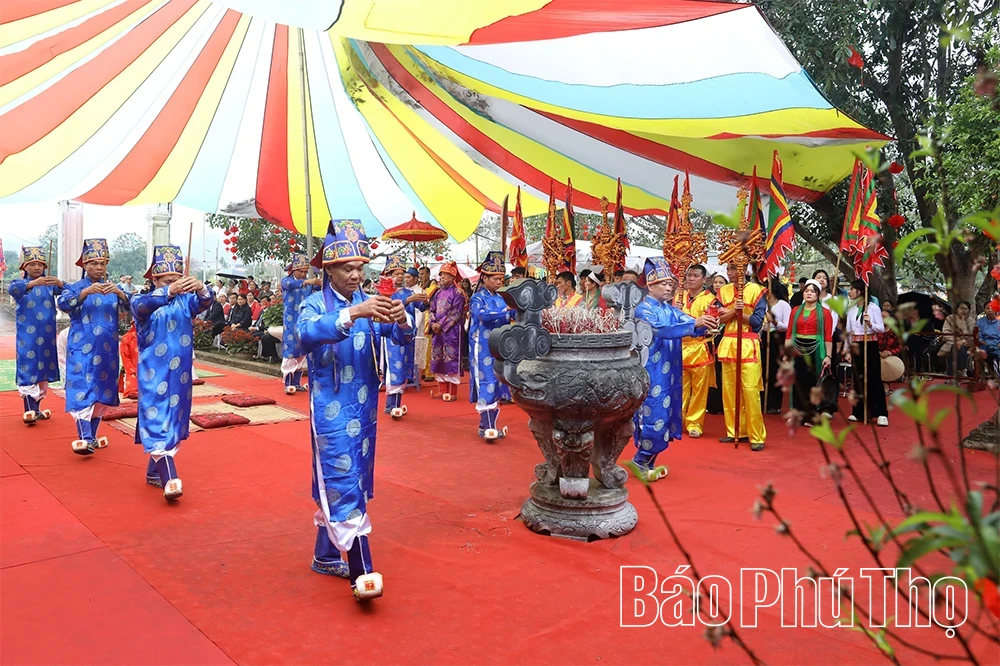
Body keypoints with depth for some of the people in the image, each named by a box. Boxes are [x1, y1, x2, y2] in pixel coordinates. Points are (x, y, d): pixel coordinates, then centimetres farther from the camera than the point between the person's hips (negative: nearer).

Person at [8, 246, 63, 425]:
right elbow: (12, 289, -23)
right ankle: (29, 410, -9)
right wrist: (32, 283, -41)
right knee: (28, 371, -7)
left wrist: (60, 284, -35)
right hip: (27, 335, -3)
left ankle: (37, 409, 18)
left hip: (46, 335, 3)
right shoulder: (20, 283, 1)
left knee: (43, 370, 8)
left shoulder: (49, 284, 6)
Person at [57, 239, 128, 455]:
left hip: (107, 349, 3)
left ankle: (92, 436, 20)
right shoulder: (75, 288, 3)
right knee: (82, 391, -13)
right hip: (82, 349, -3)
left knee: (102, 392, 8)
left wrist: (119, 293, -27)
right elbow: (62, 303, -17)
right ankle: (85, 439, -19)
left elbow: (130, 305, -7)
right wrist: (86, 291, -31)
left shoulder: (112, 288, 9)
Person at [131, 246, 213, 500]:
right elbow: (142, 306, -29)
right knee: (158, 423, -11)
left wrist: (200, 289, -40)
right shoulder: (144, 302, -5)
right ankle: (170, 478, -16)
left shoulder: (185, 300, 3)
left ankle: (153, 472, 29)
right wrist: (168, 291, -46)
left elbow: (204, 303, -17)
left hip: (181, 374, 4)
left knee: (174, 422, 12)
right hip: (154, 374, -4)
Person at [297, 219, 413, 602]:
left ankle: (325, 556, 31)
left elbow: (402, 337, -7)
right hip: (331, 410, -5)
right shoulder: (315, 304, -6)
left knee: (337, 484, 16)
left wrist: (401, 319, -31)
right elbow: (307, 334, -28)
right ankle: (361, 573, -8)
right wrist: (353, 313, -40)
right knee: (343, 486, -8)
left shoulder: (370, 303, 5)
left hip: (364, 408, 5)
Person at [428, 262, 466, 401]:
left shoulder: (457, 292, -6)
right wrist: (433, 323, -6)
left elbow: (455, 314, -12)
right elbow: (431, 310, 12)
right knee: (437, 360, 9)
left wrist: (441, 325, -15)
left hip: (451, 331, -7)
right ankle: (442, 390, 19)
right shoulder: (438, 293, 15)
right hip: (437, 331, 7)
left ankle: (452, 392, -1)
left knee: (451, 359, -6)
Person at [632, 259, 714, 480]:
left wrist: (704, 325, -21)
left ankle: (648, 463, 20)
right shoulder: (644, 310, -11)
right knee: (654, 417, -7)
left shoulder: (671, 310, 12)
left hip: (669, 373, 8)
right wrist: (694, 323, -34)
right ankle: (640, 460, 9)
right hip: (652, 373, -8)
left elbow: (693, 326, 2)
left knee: (665, 416, 10)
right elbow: (662, 330, -28)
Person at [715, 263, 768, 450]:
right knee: (729, 391, 7)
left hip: (748, 345, -5)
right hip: (728, 344, 5)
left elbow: (758, 321, -8)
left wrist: (733, 313, -15)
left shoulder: (756, 290, -2)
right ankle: (735, 431, 17)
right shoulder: (723, 291, 11)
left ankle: (757, 436, -2)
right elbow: (721, 318, 0)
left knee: (750, 392, -8)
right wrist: (734, 310, -18)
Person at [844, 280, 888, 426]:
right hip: (855, 346, 5)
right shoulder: (851, 309, 9)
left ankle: (881, 413, -1)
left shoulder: (874, 308, -5)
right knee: (858, 378, 7)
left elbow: (881, 329, -7)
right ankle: (859, 412, 14)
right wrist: (847, 351, 7)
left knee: (874, 378, -5)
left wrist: (870, 324, -26)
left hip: (870, 345, -5)